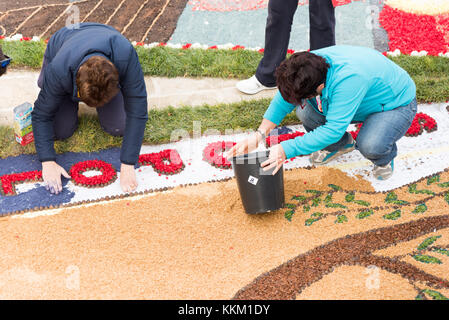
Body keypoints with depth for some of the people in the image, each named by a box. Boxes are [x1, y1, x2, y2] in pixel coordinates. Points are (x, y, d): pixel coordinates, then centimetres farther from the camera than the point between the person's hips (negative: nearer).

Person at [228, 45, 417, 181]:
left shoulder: (348, 79, -43)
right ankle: (342, 145, 14)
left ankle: (385, 158, 3)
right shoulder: (310, 63, -20)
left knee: (370, 145, -37)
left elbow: (333, 130, -42)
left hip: (397, 105, -7)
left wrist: (286, 150, -40)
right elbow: (283, 99, -5)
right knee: (305, 111, -16)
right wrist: (260, 134, -15)